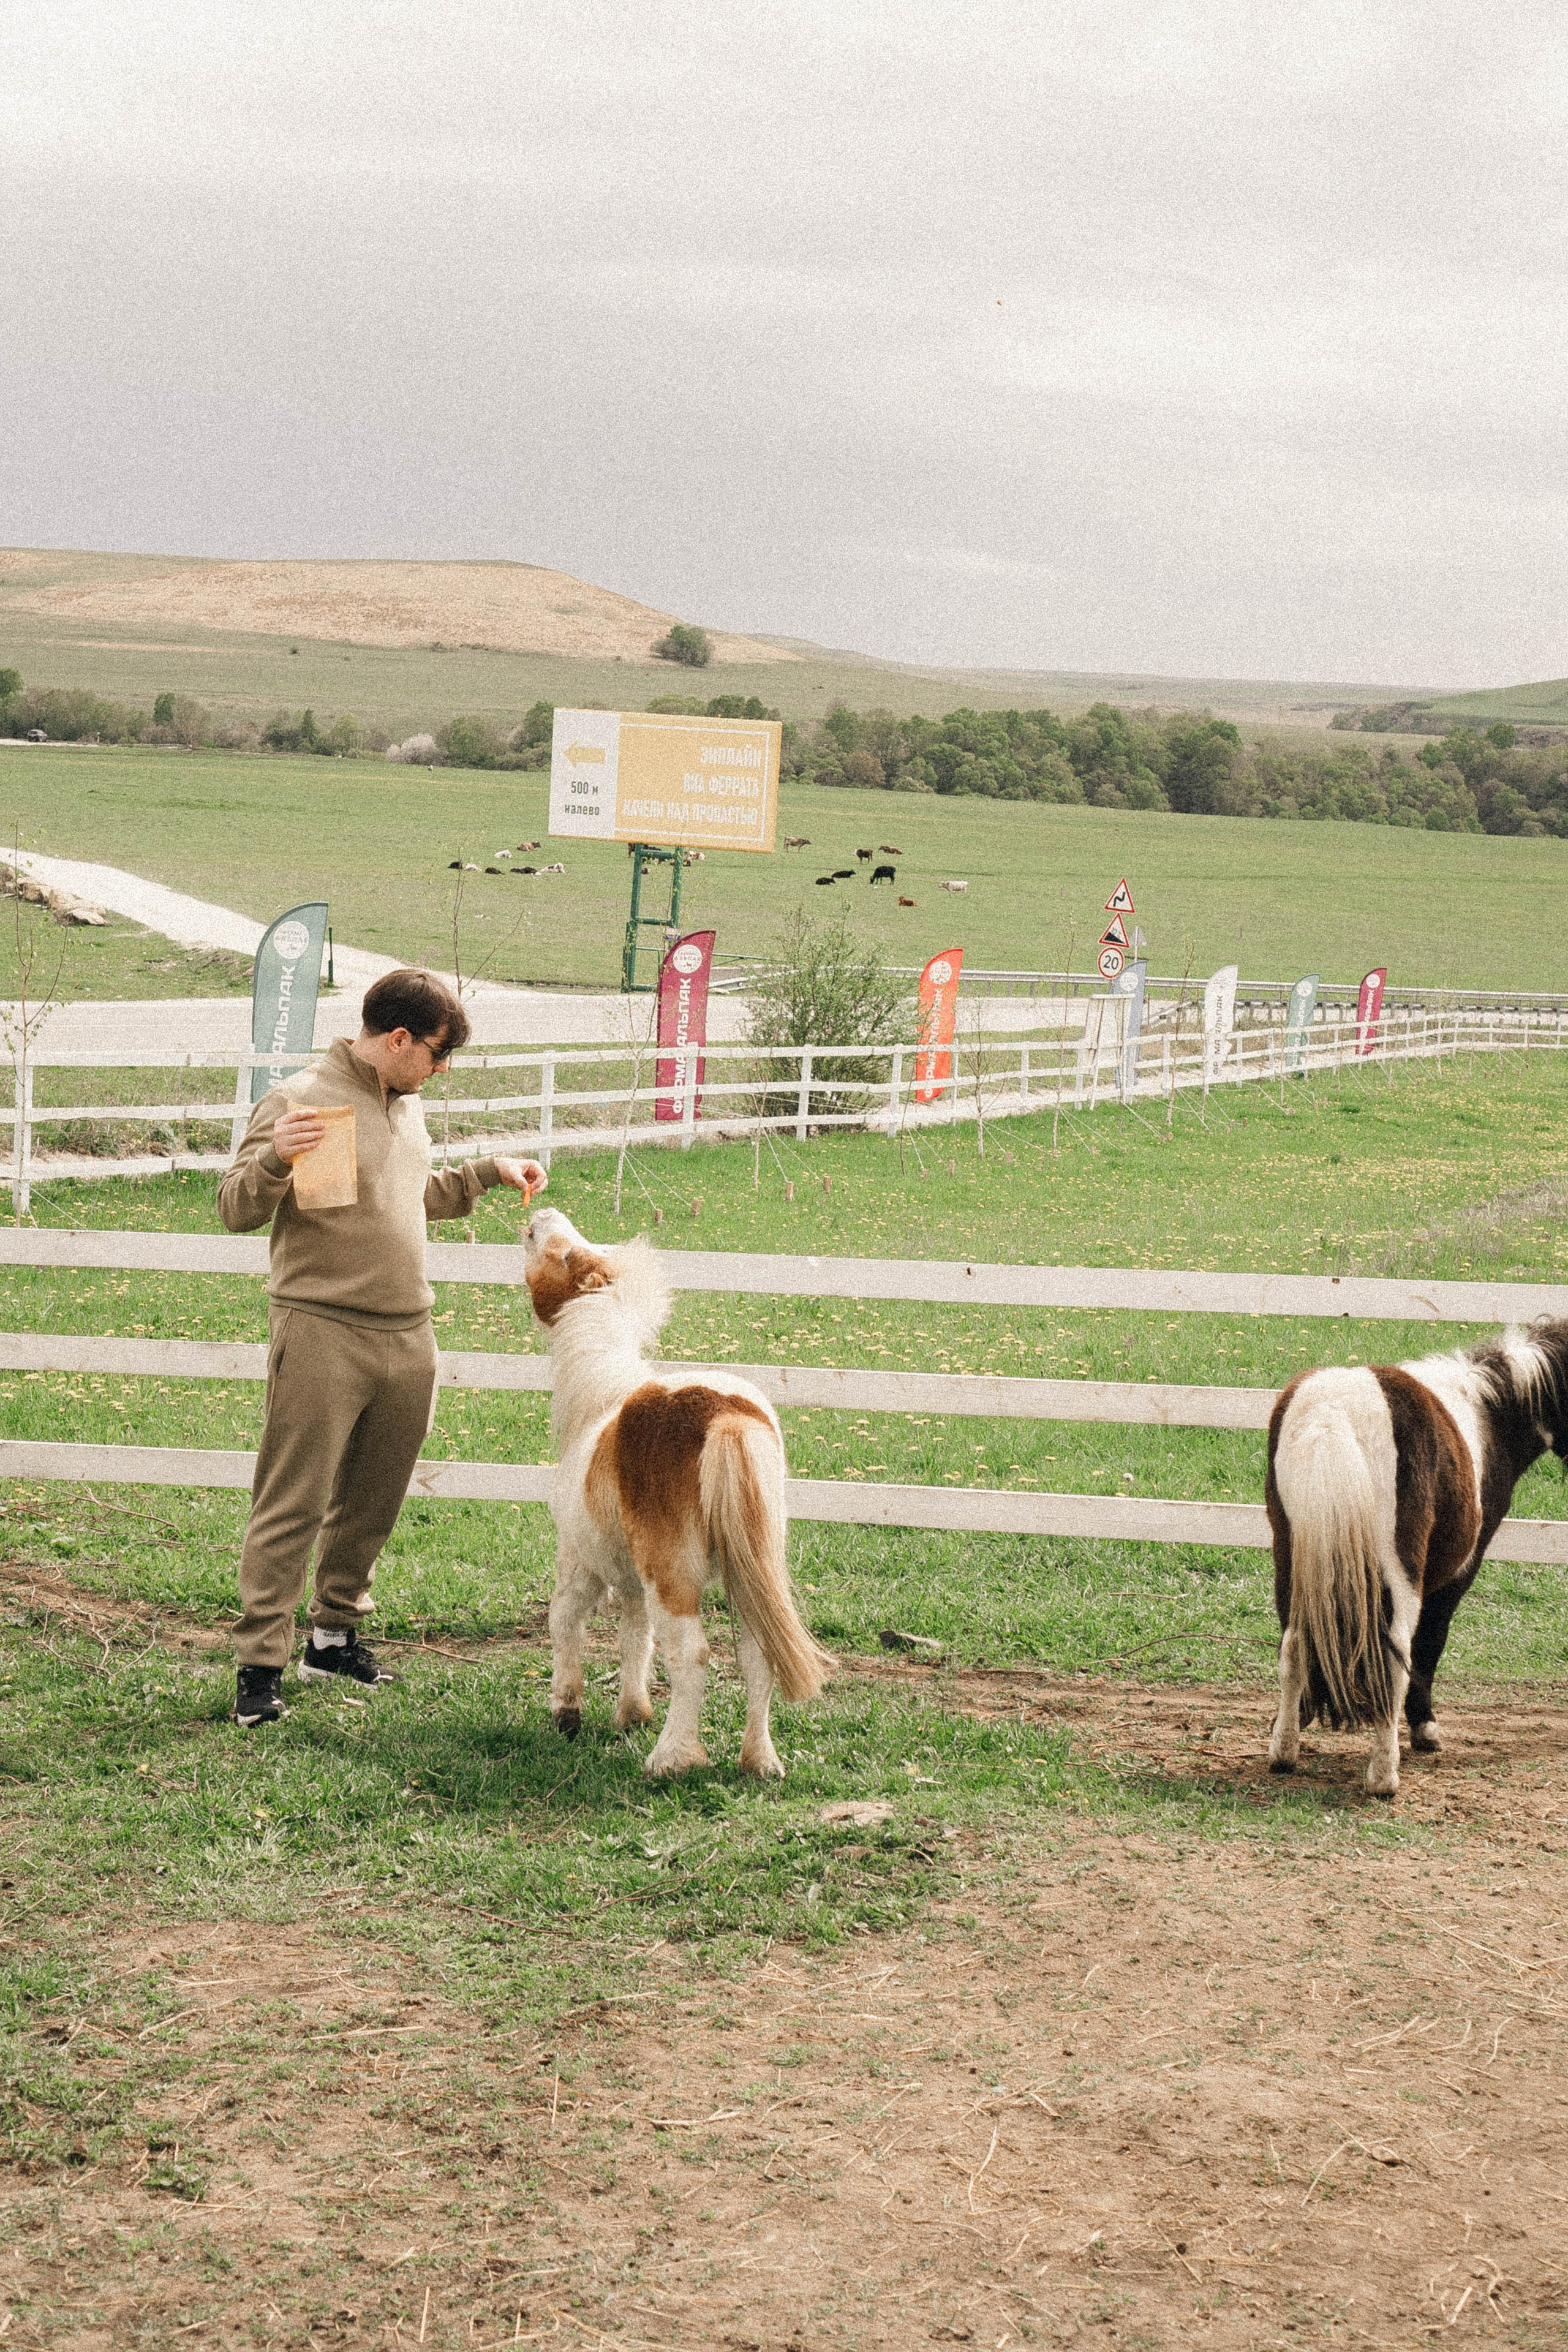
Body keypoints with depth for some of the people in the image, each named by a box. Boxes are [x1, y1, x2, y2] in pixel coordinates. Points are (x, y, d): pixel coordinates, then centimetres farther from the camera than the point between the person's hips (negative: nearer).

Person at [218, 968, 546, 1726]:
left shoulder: (406, 1104, 16)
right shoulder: (303, 1099, -9)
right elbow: (237, 1209, -13)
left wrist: (490, 1172, 29)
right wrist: (273, 1159, -31)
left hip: (408, 1339, 8)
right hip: (322, 1334, -8)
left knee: (371, 1506, 14)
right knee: (292, 1506, -7)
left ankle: (335, 1636, 27)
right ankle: (260, 1664, -4)